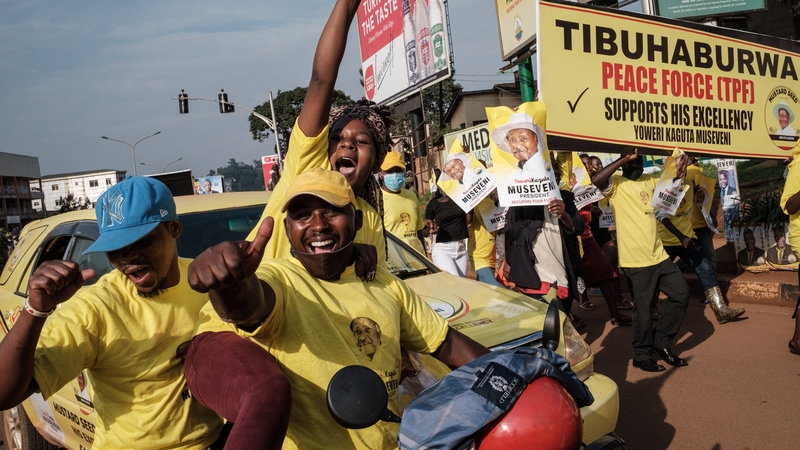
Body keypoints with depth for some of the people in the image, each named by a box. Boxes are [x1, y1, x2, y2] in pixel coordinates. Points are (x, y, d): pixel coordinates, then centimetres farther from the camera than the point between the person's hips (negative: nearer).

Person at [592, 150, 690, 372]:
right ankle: (642, 355, 19)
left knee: (681, 293, 11)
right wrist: (624, 159, -25)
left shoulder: (649, 181, 13)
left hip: (658, 255, 7)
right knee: (643, 308, 1)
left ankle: (660, 341, 24)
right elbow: (596, 180, -29)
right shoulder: (616, 183, -8)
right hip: (635, 259, -7)